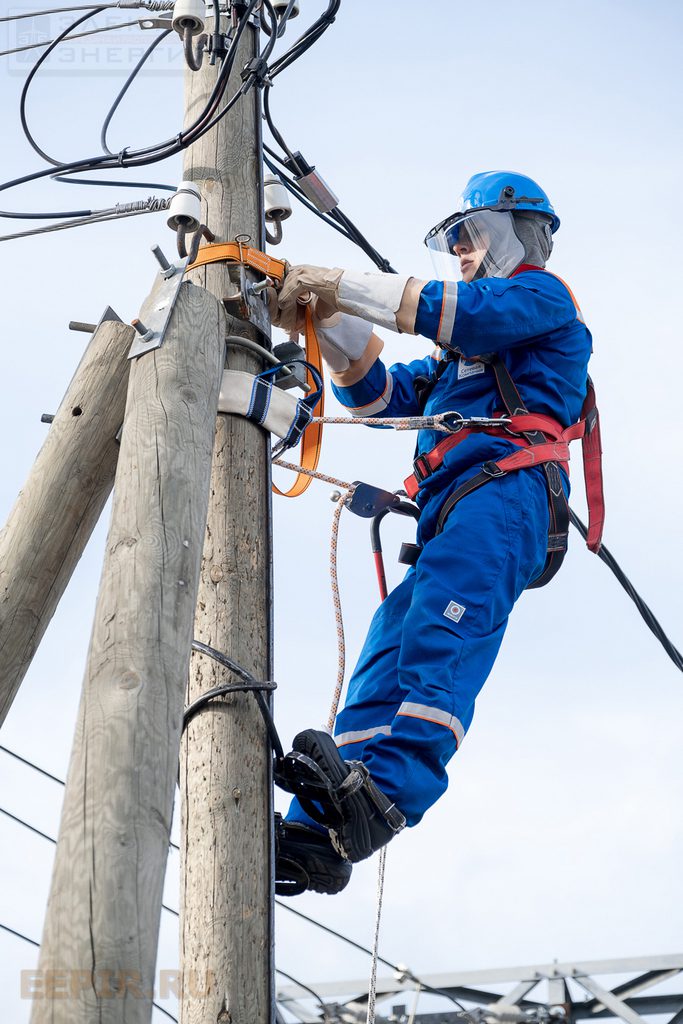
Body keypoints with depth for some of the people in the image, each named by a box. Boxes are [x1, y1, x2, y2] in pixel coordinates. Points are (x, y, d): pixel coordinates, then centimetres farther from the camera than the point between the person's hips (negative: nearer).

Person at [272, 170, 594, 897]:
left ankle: (388, 790, -52)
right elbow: (379, 395, 33)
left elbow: (458, 310, -3)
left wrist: (343, 286, -4)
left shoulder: (541, 296, 18)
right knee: (389, 652, -13)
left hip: (504, 489, -8)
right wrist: (326, 322, 17)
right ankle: (322, 833, -28)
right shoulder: (460, 349, 43)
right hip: (451, 513, 8)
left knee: (442, 624, -33)